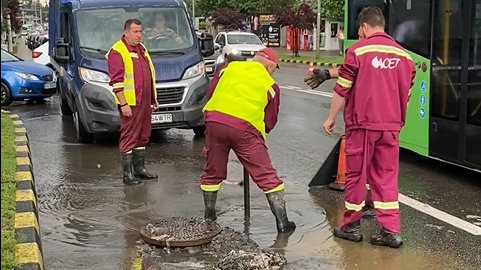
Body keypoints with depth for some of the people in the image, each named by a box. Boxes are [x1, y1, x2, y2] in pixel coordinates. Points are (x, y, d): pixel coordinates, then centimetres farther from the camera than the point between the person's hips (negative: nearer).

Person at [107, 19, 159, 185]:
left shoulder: (141, 48, 18)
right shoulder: (117, 51, -8)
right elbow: (116, 81, -14)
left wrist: (153, 99, 22)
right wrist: (123, 104, -19)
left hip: (145, 102, 8)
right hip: (130, 103, -8)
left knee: (143, 136, 13)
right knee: (129, 137, -5)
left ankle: (139, 169, 23)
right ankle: (128, 174, 1)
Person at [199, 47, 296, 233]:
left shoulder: (231, 67, 20)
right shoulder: (270, 85, 13)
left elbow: (210, 93, 23)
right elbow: (270, 122, 15)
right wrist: (261, 132, 34)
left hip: (214, 119, 3)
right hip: (245, 127, -3)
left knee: (212, 172, 22)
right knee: (267, 177, 6)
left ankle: (209, 216, 33)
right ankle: (282, 222, 8)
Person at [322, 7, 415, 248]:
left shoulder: (358, 51, -7)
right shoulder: (402, 55, 8)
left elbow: (342, 89, -7)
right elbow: (405, 93, 15)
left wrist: (331, 118, 4)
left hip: (362, 123, -4)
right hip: (391, 125, 4)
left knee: (356, 175, 7)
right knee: (386, 176, 9)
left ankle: (351, 227, 17)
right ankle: (391, 230, 5)